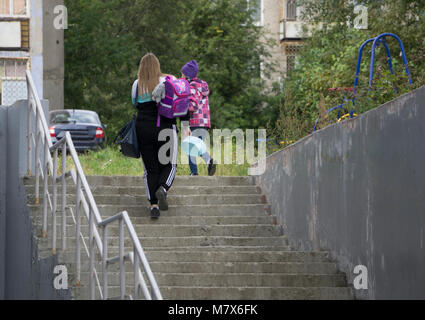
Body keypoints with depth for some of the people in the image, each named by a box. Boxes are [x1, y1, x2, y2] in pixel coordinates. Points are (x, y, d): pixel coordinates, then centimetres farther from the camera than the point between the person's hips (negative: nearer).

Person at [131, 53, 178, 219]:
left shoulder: (137, 85, 2)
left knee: (151, 169, 6)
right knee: (169, 164, 10)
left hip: (143, 128, 2)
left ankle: (154, 205, -3)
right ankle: (163, 188, -20)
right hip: (165, 127, -2)